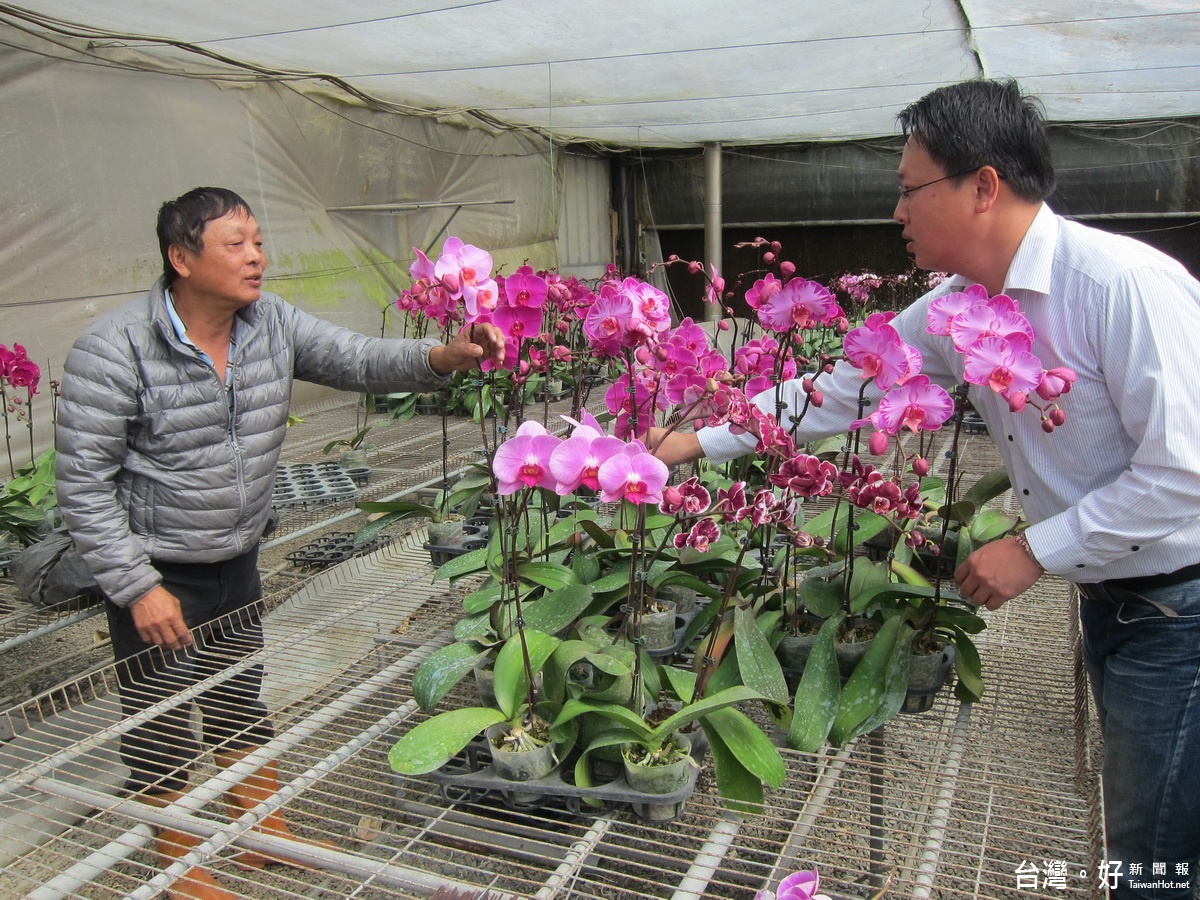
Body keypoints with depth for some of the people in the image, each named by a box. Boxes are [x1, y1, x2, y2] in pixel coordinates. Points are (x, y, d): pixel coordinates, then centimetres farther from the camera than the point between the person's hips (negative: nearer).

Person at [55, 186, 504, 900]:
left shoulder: (273, 323, -5)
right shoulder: (115, 351, -20)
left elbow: (359, 361, -9)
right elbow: (85, 483, -17)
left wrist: (446, 356, -28)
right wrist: (138, 586, -19)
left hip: (239, 561, 5)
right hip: (156, 573, -5)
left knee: (244, 702, 21)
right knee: (162, 726, 10)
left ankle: (267, 834, 40)